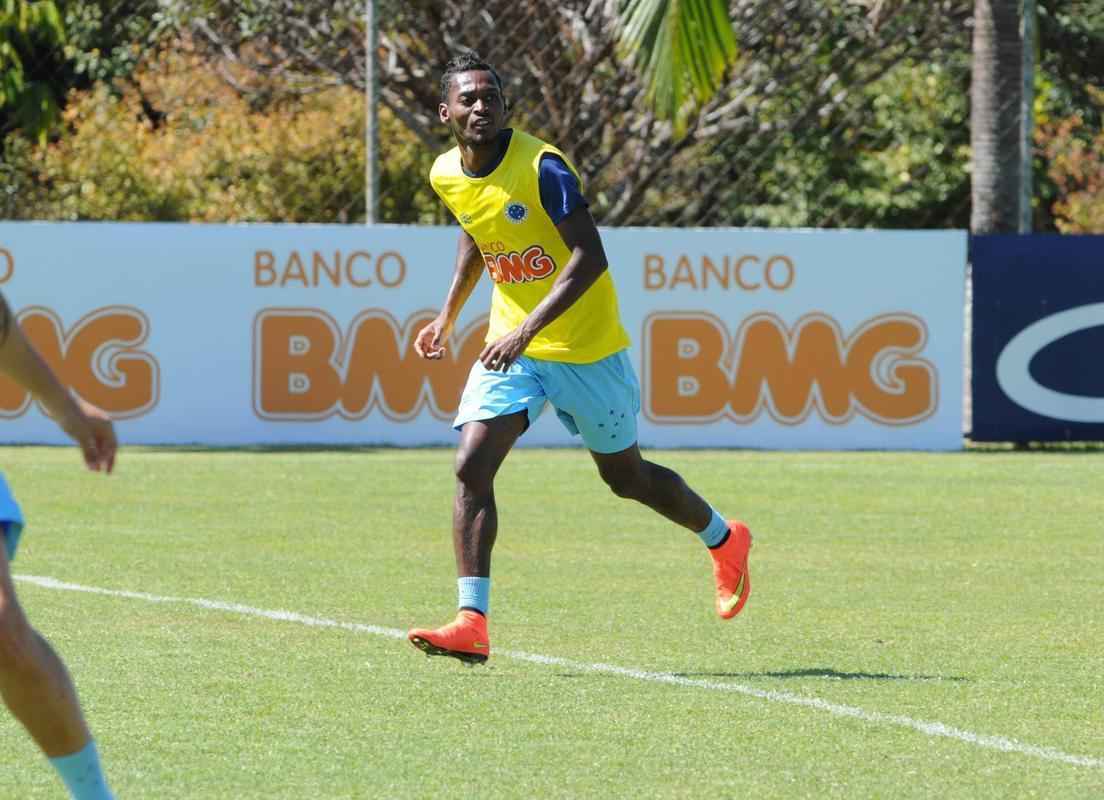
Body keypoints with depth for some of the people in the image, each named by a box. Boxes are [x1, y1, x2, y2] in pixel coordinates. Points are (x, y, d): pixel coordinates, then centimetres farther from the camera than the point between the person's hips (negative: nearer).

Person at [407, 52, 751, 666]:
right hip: (511, 345, 5)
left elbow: (589, 258, -28)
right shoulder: (447, 176, 0)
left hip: (585, 347, -5)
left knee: (626, 476, 11)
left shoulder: (542, 167, -21)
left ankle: (725, 540, 39)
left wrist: (527, 329, -36)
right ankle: (472, 623, -17)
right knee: (472, 468, -15)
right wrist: (449, 315, 20)